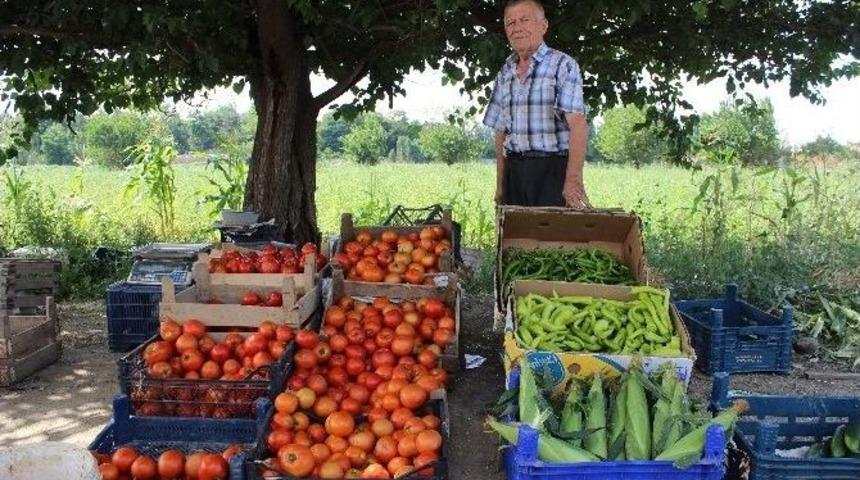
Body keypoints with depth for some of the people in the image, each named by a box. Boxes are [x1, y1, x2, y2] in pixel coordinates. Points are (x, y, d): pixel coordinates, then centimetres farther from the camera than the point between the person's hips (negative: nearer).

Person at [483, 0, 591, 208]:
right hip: (515, 170, 5)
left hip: (552, 168, -5)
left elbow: (578, 124, -16)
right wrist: (500, 184, 7)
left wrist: (574, 179, -28)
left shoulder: (563, 65, -5)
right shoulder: (505, 72, 13)